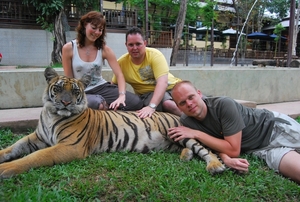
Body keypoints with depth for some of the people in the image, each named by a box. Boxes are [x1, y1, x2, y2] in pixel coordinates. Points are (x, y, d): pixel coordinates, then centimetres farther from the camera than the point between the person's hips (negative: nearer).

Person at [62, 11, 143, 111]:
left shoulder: (104, 49, -1)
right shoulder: (68, 48, -6)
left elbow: (119, 74, -10)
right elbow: (69, 79, 1)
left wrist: (121, 96, -27)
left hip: (102, 87, 3)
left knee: (136, 102, -19)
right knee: (95, 103, -40)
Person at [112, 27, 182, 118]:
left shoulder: (155, 54, -17)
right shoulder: (121, 62, -8)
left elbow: (163, 82, -28)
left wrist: (151, 106, -42)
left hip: (170, 86, 0)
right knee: (168, 103, -33)